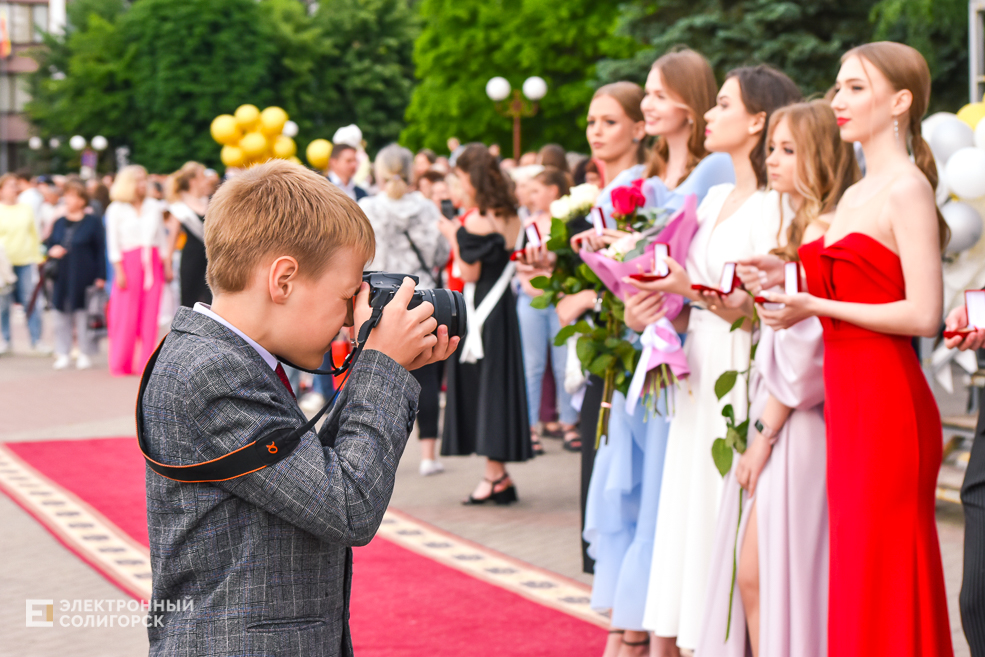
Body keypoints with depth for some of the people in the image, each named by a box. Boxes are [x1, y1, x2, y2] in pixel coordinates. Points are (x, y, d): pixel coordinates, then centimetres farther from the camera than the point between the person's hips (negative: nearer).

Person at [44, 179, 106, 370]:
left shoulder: (93, 222, -2)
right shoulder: (59, 223, 12)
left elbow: (100, 251, -3)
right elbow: (49, 244, 20)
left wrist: (100, 277, -8)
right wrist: (52, 251, -5)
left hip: (83, 277, -5)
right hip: (61, 277, 5)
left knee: (84, 316, -1)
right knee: (61, 316, 5)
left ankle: (85, 354, 9)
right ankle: (63, 353, 12)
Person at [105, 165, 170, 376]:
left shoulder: (154, 206, 12)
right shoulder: (116, 210, 2)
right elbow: (113, 243, 0)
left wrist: (167, 265, 11)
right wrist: (119, 271, -7)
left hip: (153, 263, 3)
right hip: (129, 262, -3)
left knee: (150, 314, -1)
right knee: (126, 315, -3)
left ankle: (146, 363, 3)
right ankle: (120, 364, 5)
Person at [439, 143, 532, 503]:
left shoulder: (477, 220, -16)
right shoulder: (511, 217, 7)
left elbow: (470, 273, -16)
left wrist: (454, 238, -5)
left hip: (481, 308, -8)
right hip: (504, 304, 8)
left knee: (482, 381, -2)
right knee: (500, 379, 11)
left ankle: (495, 473, -1)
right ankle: (498, 475, 14)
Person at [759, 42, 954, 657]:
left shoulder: (907, 190, -10)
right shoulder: (855, 195, 17)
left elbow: (924, 314, -17)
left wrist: (817, 307, -16)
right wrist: (787, 284, 8)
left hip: (888, 403, -9)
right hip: (848, 398, 9)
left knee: (881, 577, -4)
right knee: (856, 569, 11)